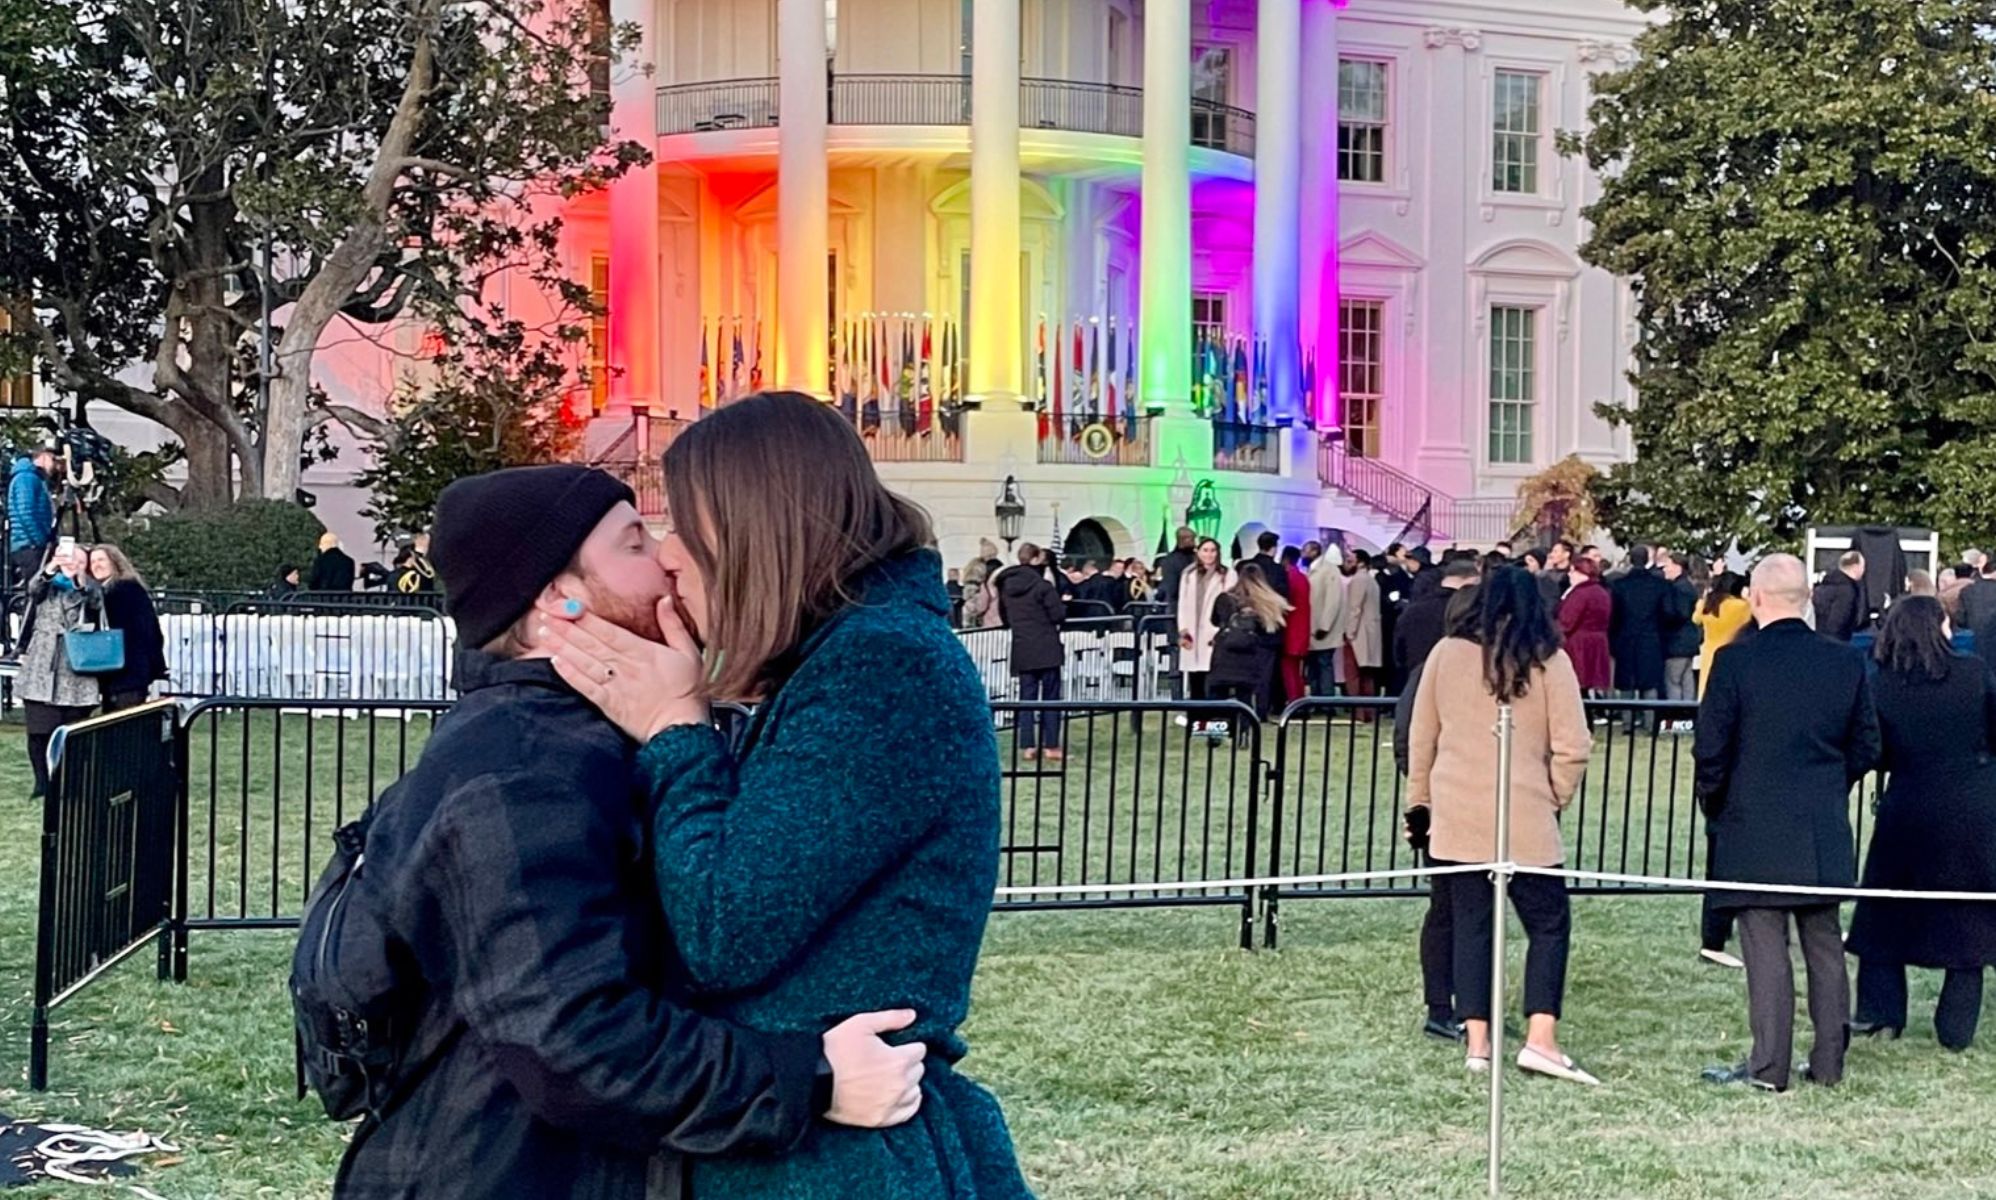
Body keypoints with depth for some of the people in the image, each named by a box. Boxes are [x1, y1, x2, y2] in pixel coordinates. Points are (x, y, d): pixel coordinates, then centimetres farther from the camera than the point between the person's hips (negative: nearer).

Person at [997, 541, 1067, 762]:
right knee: (1050, 697, 2)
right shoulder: (1042, 585, -13)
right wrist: (1062, 606, 7)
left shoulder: (1006, 586, 6)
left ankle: (1027, 746, 5)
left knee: (1027, 697, 8)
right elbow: (1059, 615, -13)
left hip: (1021, 650, 5)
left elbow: (1004, 617, 16)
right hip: (1046, 648, -5)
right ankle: (1051, 746, 1)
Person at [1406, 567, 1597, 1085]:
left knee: (1470, 925, 9)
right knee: (1549, 923, 7)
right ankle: (1540, 1039, -3)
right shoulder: (1549, 661, -3)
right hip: (1524, 819, -2)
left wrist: (1419, 800, 20)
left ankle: (1477, 1042, 7)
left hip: (1455, 818, 3)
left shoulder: (1447, 654, 3)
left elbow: (1420, 739, 9)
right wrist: (1556, 800, 11)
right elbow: (1572, 748, -5)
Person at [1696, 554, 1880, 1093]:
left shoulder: (1735, 661, -12)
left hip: (1753, 831, -4)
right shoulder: (1847, 662, 0)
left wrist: (1713, 807, 8)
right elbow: (1865, 748, 7)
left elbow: (1711, 750, -9)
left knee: (1765, 949, 1)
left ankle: (1769, 1065, 4)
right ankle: (1828, 1062, 20)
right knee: (1825, 946, 13)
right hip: (1825, 836, 4)